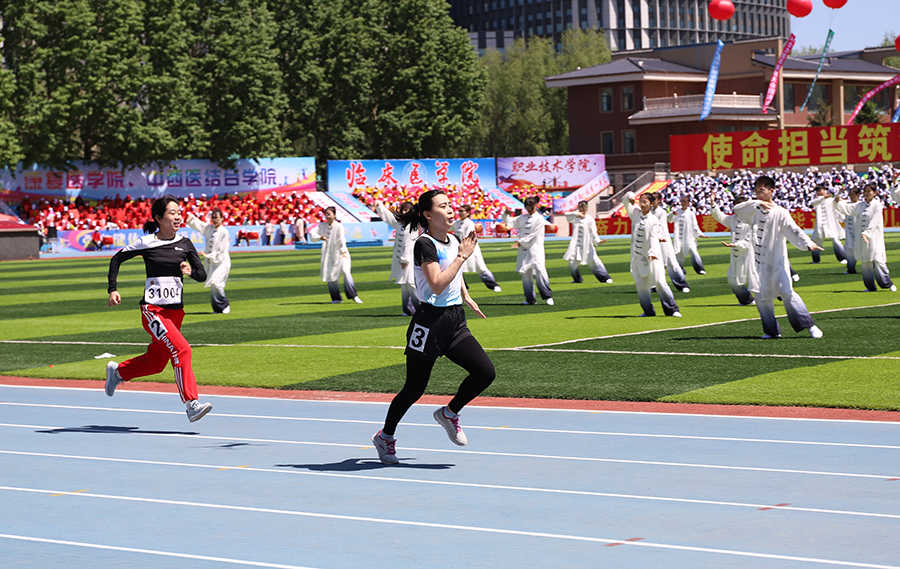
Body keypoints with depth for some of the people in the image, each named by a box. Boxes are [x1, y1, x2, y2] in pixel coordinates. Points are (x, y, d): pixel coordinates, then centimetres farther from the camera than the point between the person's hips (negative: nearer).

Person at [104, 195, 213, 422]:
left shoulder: (184, 244, 6)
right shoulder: (145, 243, -5)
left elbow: (202, 275, 3)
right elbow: (117, 259, 7)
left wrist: (191, 272, -19)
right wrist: (113, 290, -1)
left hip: (175, 310, 6)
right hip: (153, 310, -6)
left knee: (155, 363, 14)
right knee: (181, 349, -23)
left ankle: (117, 371, 42)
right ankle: (191, 404, -21)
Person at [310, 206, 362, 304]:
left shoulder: (339, 226, -12)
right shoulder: (322, 226, 3)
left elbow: (342, 239, -25)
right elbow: (312, 233, -7)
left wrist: (344, 251, -41)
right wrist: (319, 237, -28)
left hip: (340, 254, -5)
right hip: (329, 255, 5)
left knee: (346, 272, -22)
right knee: (330, 277, 2)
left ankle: (354, 296, -20)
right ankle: (337, 298, 17)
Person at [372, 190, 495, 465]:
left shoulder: (453, 241, 10)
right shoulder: (425, 244, -14)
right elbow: (437, 285, -25)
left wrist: (466, 297, 30)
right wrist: (462, 256, -21)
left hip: (455, 320, 7)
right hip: (430, 322, -7)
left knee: (485, 372, -7)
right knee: (414, 388, 1)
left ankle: (449, 413, 17)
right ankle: (385, 437, 24)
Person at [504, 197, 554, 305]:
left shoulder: (539, 219, -5)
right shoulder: (522, 218, 14)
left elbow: (534, 235, -10)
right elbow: (511, 223, 16)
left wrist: (521, 242, -11)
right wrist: (506, 215, -3)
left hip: (535, 249, -6)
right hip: (523, 250, 6)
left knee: (539, 270, -20)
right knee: (525, 273, 6)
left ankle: (548, 296, -15)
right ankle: (530, 299, 15)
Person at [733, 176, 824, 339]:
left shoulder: (780, 212, -6)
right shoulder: (754, 211, 9)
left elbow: (793, 229, -17)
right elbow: (737, 209, -6)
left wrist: (808, 243, -34)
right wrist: (758, 203, -17)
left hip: (777, 261, -5)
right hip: (758, 263, 5)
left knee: (786, 292, -14)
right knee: (761, 296, 3)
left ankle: (810, 325, -8)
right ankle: (772, 330, 15)